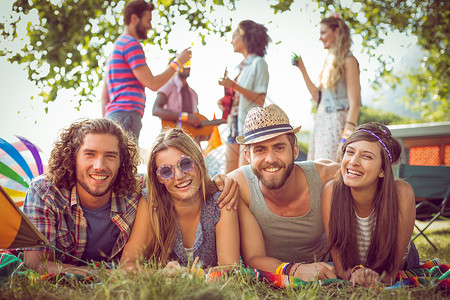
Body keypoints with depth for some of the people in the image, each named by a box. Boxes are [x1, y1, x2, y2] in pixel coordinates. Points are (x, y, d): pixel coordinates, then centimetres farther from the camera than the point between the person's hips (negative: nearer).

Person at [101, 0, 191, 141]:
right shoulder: (131, 44, -5)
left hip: (113, 114, 10)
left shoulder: (117, 46, 26)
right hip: (127, 114, -10)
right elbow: (153, 84, -9)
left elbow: (105, 92, 24)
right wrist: (177, 63, 1)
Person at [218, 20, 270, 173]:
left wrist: (235, 86, -21)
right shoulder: (242, 66, 17)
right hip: (235, 124, 8)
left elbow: (260, 99, -14)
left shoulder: (258, 63, -5)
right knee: (229, 173, 5)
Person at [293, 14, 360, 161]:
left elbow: (354, 103, -13)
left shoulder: (348, 60, -6)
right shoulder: (329, 61, 19)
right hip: (322, 124, 8)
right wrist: (302, 69, 19)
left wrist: (346, 136, -21)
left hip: (337, 124, -8)